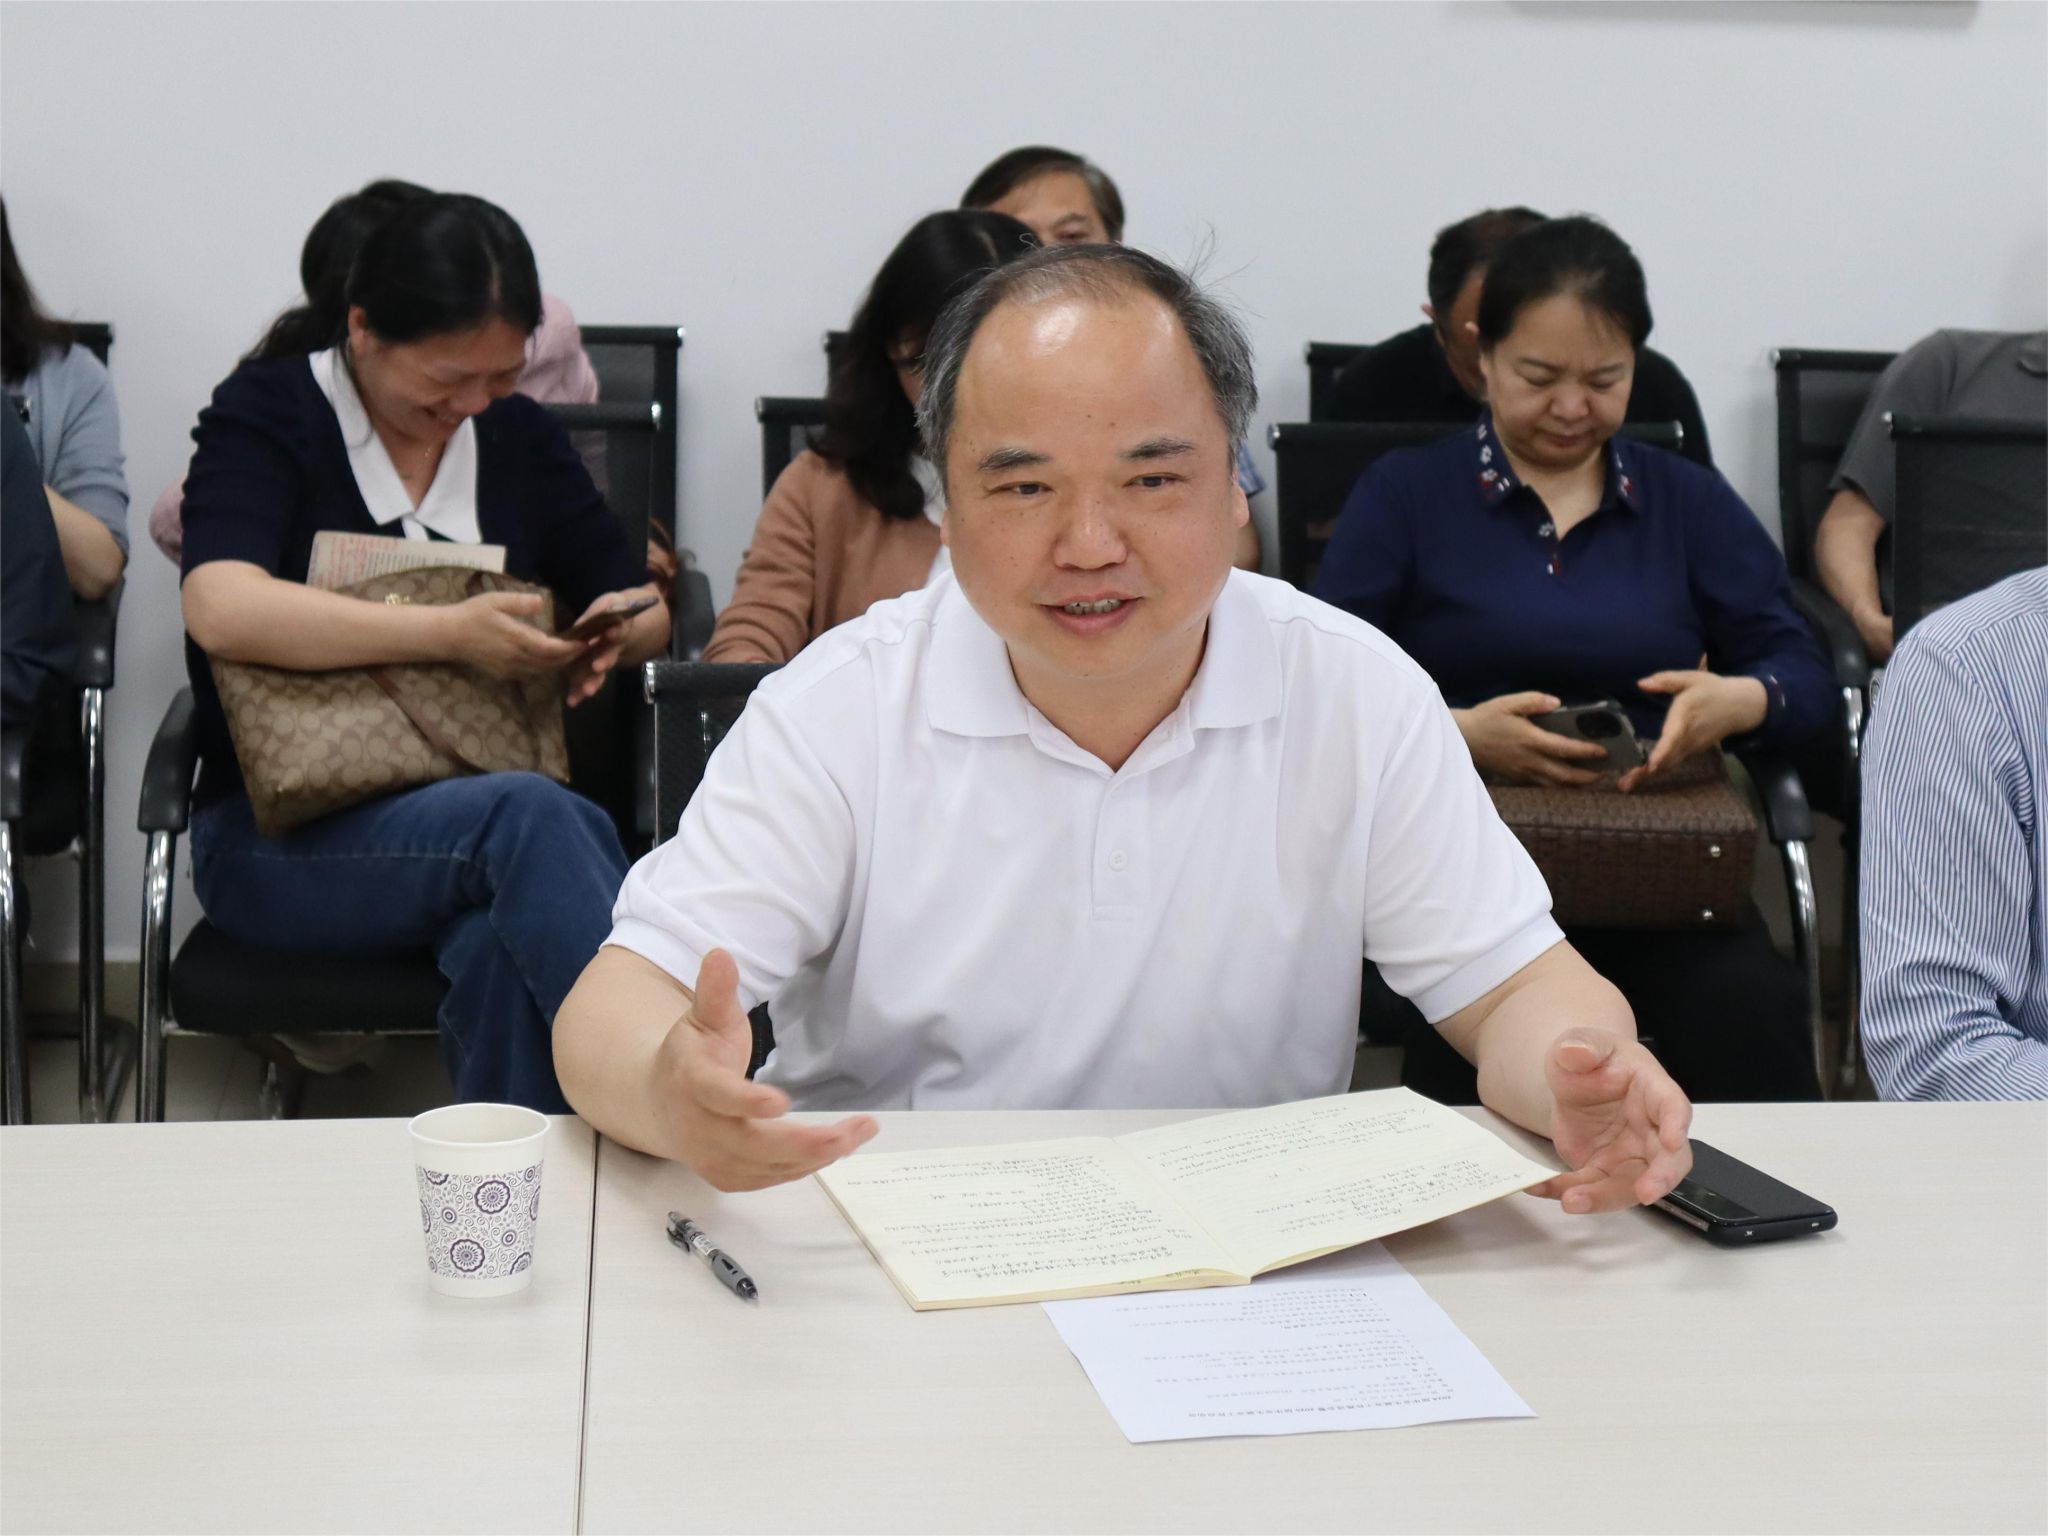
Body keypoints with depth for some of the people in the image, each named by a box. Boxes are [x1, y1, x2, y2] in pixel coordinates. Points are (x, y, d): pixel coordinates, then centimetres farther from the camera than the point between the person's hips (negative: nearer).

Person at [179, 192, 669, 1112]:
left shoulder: (517, 434, 14)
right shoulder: (266, 414, 0)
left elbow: (645, 611, 17)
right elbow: (221, 609, -18)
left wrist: (619, 632, -8)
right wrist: (451, 635, -24)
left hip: (482, 814, 4)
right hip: (282, 838, -4)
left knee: (507, 951, -34)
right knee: (529, 816, -35)